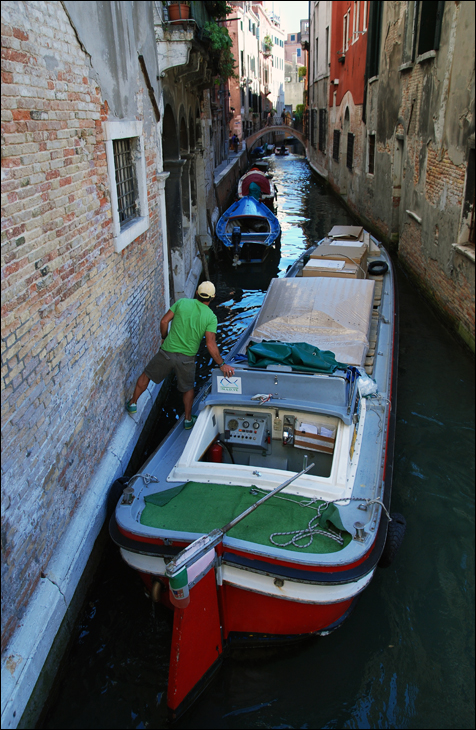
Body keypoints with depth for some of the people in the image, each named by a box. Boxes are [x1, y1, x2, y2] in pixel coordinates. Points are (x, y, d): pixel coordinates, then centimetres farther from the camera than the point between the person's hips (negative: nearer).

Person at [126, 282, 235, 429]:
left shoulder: (182, 302, -4)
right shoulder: (211, 317, -8)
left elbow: (164, 321, -3)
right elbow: (211, 344, -15)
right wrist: (221, 364, -9)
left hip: (167, 351, 0)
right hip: (187, 358, 0)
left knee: (146, 375, 23)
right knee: (188, 388, 23)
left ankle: (132, 404, 35)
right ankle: (188, 419, 33)